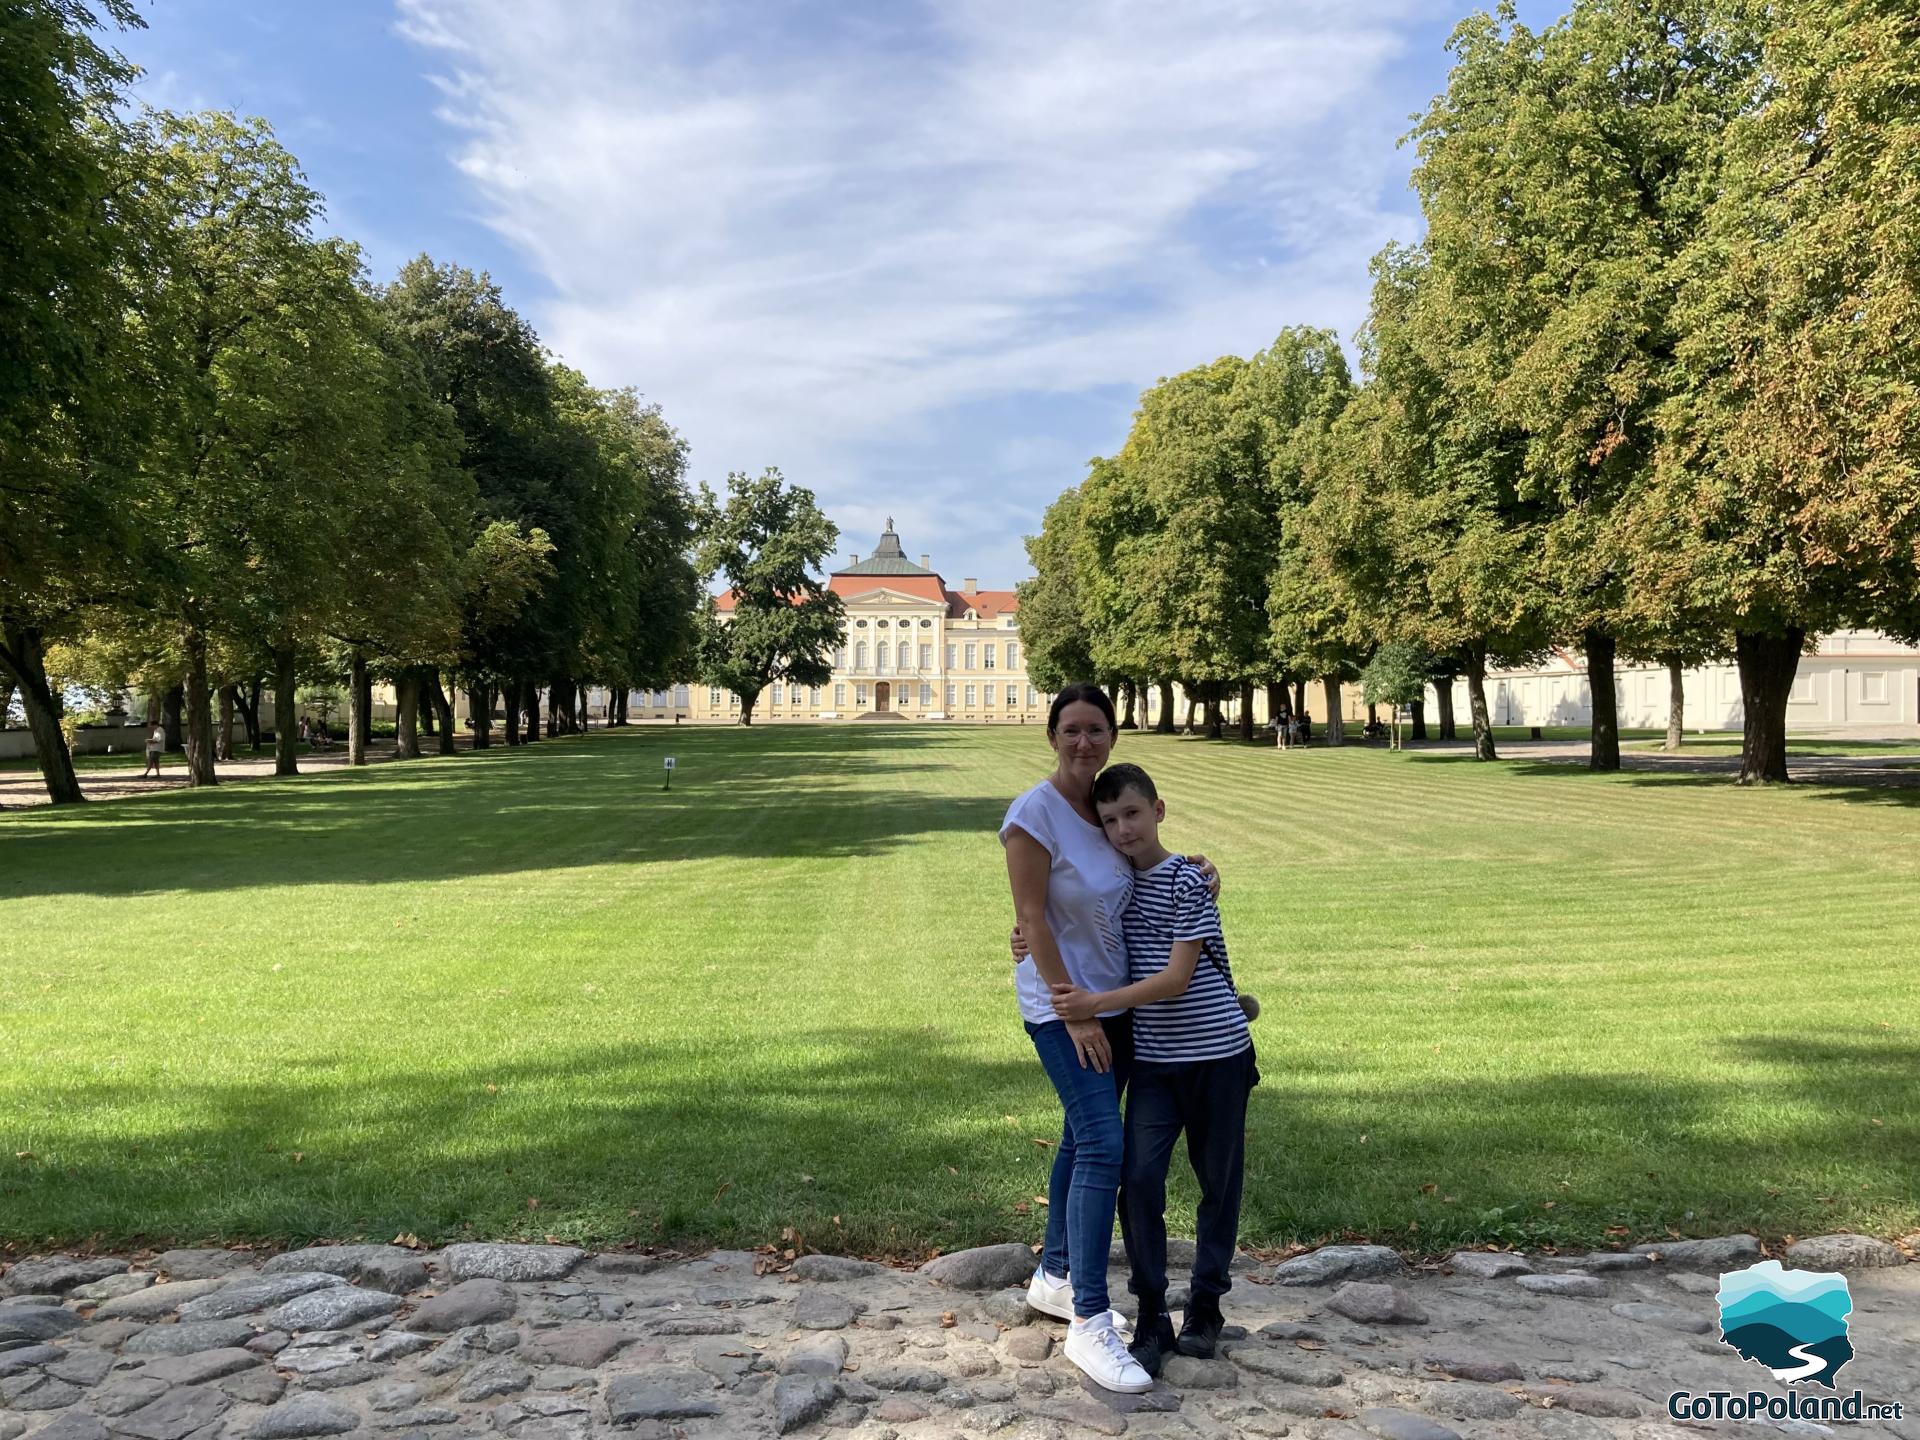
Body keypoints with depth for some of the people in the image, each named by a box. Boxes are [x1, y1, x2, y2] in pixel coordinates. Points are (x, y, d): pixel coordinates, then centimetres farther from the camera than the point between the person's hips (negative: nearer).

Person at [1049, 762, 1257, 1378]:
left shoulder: (1188, 881, -13)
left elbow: (1177, 977, -18)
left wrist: (1097, 1003, -23)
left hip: (1217, 1053, -4)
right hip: (1152, 1060, 4)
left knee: (1219, 1183, 9)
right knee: (1139, 1179, -8)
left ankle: (1205, 1307, 27)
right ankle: (1151, 1319, 5)